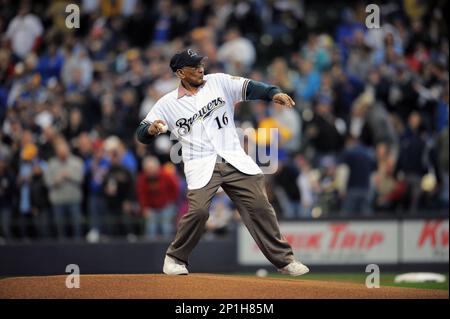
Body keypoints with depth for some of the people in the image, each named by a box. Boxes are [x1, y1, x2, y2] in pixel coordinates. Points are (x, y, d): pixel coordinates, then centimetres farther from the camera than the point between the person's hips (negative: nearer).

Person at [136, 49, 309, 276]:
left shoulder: (219, 82, 8)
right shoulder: (167, 104, 5)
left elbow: (249, 88, -4)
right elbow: (141, 134, 3)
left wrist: (273, 93, -24)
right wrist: (151, 130, -22)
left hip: (235, 160, 2)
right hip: (201, 167, -2)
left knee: (259, 205, -4)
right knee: (198, 210, -20)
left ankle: (283, 259, 6)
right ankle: (175, 257, 3)